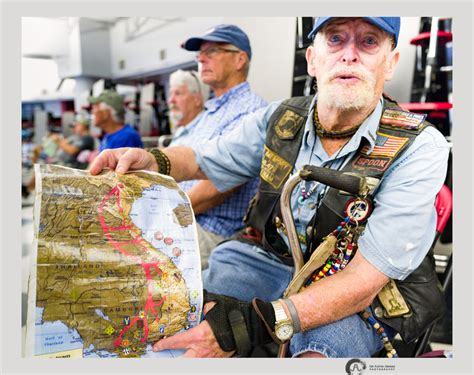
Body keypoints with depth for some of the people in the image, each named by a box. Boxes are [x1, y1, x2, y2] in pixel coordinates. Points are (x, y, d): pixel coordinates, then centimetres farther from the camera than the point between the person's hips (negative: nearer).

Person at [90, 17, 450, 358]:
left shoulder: (420, 149, -17)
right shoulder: (281, 118, -4)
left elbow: (365, 279, -24)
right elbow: (202, 160, 9)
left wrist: (260, 319, -38)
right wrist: (154, 160, -15)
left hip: (359, 296, -2)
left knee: (317, 350, -34)